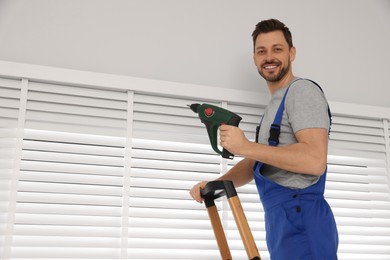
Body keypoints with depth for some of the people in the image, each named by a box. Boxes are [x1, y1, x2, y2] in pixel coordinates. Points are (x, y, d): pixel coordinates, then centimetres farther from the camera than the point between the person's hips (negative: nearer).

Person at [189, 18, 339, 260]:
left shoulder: (302, 91, -7)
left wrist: (245, 146, -19)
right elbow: (255, 162, 22)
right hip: (281, 221, 9)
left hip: (301, 221, -9)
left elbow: (315, 160, -22)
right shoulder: (274, 104, 23)